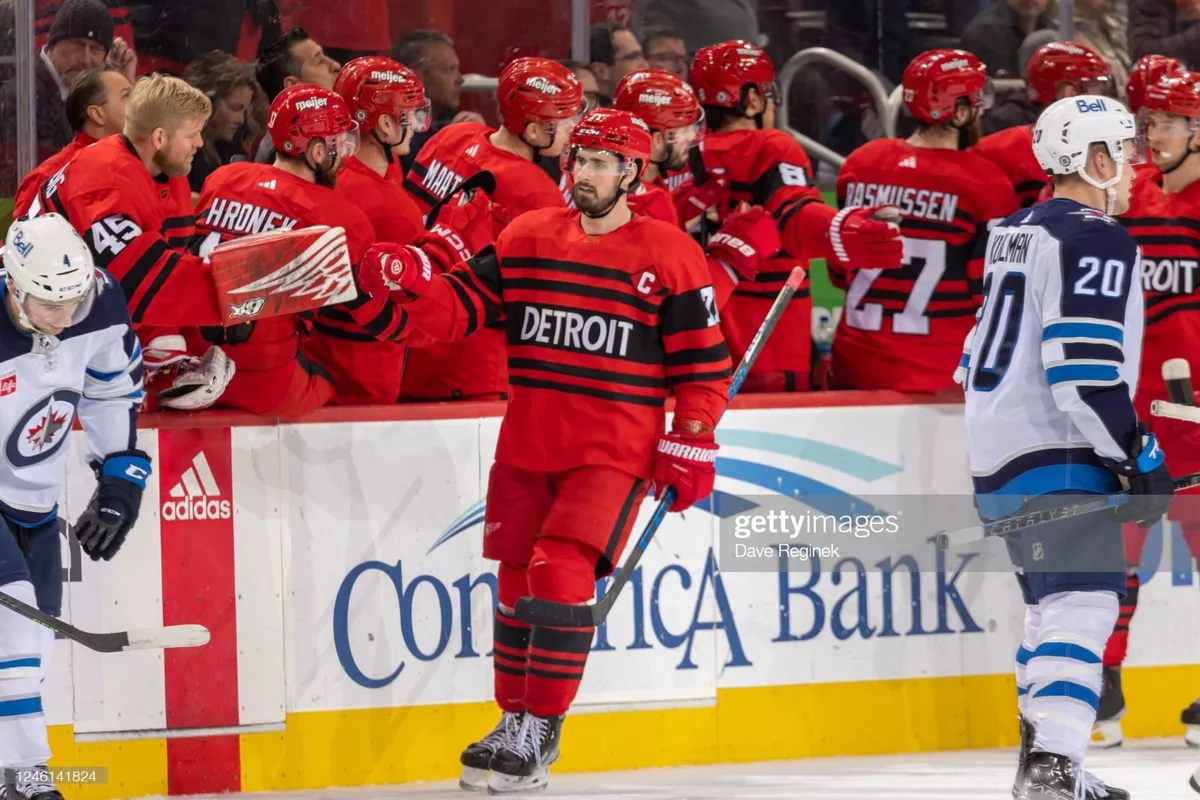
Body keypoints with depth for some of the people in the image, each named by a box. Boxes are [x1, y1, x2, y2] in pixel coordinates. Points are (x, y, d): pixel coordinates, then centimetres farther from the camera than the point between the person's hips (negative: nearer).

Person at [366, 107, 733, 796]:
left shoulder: (670, 256, -4)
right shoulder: (527, 240, 7)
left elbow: (703, 364, -1)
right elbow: (463, 309, 5)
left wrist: (689, 445, -7)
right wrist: (418, 282, -14)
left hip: (613, 453, -5)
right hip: (528, 448, 5)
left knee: (561, 575, -17)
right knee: (518, 583, 9)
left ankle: (538, 735, -12)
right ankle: (516, 721, 25)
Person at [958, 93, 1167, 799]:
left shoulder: (1019, 232, 18)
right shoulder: (1097, 239, -12)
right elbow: (1084, 369, -22)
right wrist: (1142, 457, -17)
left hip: (999, 456, 10)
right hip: (1057, 459, -10)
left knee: (1055, 602, 20)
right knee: (1085, 600, -16)